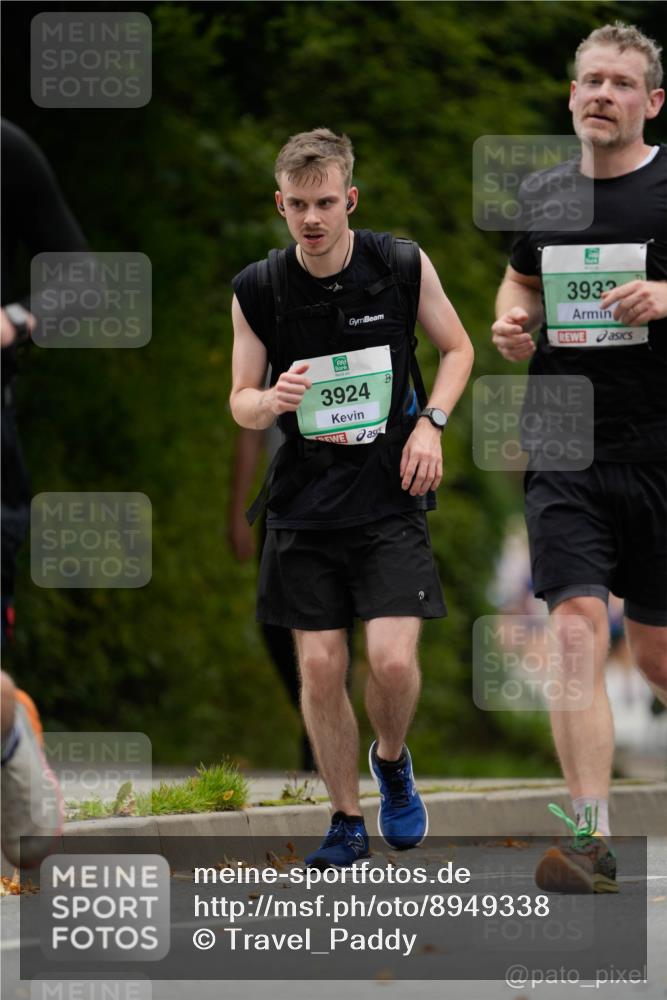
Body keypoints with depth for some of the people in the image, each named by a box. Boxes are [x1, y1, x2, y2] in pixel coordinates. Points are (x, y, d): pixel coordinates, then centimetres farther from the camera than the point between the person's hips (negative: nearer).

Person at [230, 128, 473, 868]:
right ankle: (346, 820, 18)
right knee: (320, 667, 1)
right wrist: (273, 400, -18)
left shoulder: (401, 266, -5)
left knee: (392, 660, -12)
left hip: (388, 495, -1)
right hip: (304, 501, 1)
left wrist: (430, 423, -5)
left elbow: (456, 348, 11)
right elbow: (240, 403, 5)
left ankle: (391, 760, 21)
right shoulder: (257, 290, -4)